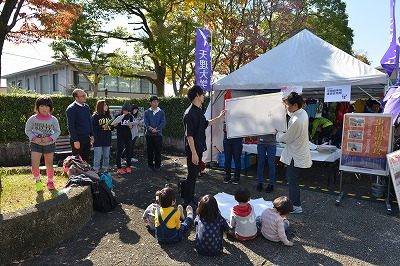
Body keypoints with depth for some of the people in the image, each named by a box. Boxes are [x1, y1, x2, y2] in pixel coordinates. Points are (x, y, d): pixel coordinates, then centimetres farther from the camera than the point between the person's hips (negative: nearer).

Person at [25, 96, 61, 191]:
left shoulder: (53, 120, -6)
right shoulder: (32, 119, -7)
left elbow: (58, 131, 1)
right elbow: (27, 130, 2)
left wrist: (50, 138, -16)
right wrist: (34, 138, -15)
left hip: (49, 144, 1)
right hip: (36, 144, 0)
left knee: (49, 164, 11)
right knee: (35, 165, -11)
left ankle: (50, 181, 31)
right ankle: (38, 180, 16)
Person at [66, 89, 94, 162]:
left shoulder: (86, 107, 10)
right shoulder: (71, 109, -12)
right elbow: (71, 126, -14)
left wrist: (91, 135, 12)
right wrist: (75, 141, -17)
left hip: (87, 138, 7)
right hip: (78, 139, -7)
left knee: (86, 160, 13)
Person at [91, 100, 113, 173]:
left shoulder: (108, 116, 11)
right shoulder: (95, 116, -6)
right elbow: (92, 127, -12)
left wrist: (113, 125, -4)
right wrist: (102, 127, -21)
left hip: (107, 139, 6)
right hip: (98, 140, -6)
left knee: (106, 156, 13)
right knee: (98, 157, 1)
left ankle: (105, 170, 25)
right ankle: (96, 171, 12)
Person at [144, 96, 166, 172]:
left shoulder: (161, 112, 5)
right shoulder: (147, 112, 6)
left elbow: (163, 123, -5)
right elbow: (146, 122, -4)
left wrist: (156, 129, -16)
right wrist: (151, 128, -21)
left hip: (158, 134, 0)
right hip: (149, 134, 0)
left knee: (158, 150, 2)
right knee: (150, 150, 6)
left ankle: (157, 166, 12)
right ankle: (150, 165, 17)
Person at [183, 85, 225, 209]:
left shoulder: (199, 111, 11)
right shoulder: (190, 113, -19)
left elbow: (206, 124, 27)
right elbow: (189, 135, -22)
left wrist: (219, 117, 30)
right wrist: (194, 153, -24)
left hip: (199, 148, 9)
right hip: (193, 150, -9)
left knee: (194, 174, 16)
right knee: (192, 175, 0)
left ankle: (191, 198, 29)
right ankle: (187, 202, 13)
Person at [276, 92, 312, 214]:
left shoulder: (296, 121, -29)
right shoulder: (303, 113, 0)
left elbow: (286, 138, -16)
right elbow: (291, 113, 26)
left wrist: (278, 134, 3)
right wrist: (286, 103, 16)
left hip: (295, 155, -10)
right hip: (298, 152, 10)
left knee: (292, 180, 3)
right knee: (291, 178, 21)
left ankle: (297, 206, 16)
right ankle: (292, 200, 34)